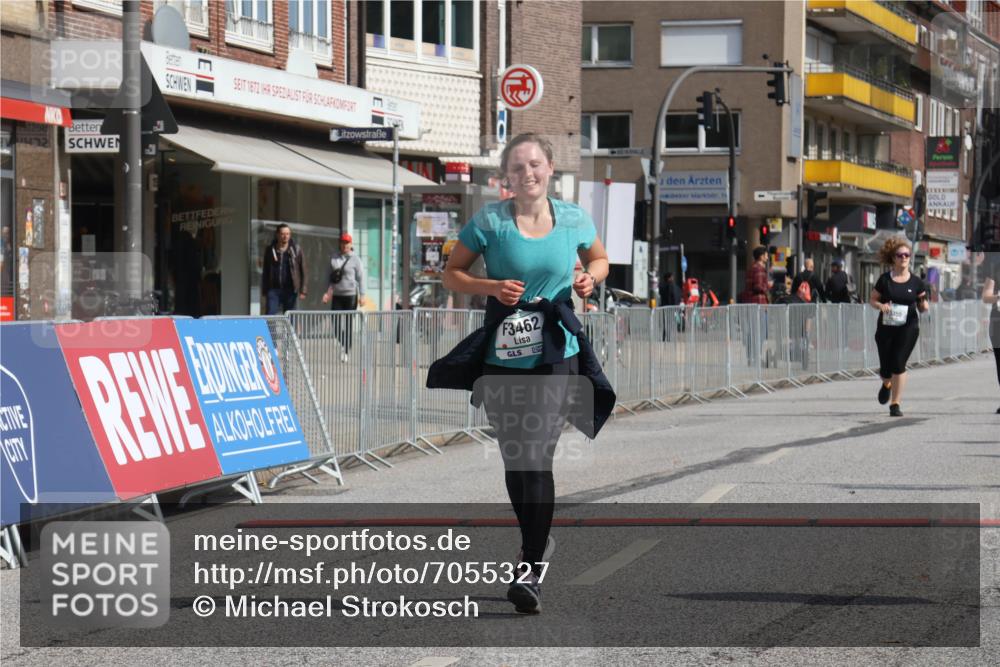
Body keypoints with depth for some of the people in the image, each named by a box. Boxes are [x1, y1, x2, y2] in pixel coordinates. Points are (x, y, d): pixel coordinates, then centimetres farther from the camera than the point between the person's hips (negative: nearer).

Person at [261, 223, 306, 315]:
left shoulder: (296, 250, 2)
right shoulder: (270, 250, 6)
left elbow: (303, 270, 2)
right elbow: (265, 272, 13)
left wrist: (302, 290, -4)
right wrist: (264, 290, 9)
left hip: (290, 290, -1)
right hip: (273, 289, 1)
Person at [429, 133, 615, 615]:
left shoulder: (574, 219, 3)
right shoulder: (489, 221, -3)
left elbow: (599, 258, 21)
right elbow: (451, 274, 4)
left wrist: (590, 277, -2)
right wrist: (492, 287, -14)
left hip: (555, 354, -1)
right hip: (502, 355, 1)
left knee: (538, 458, -11)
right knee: (514, 458, 8)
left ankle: (531, 570, -10)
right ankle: (534, 541, 32)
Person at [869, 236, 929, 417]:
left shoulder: (916, 282, 1)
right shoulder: (884, 280, -1)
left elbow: (922, 307, 9)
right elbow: (872, 300, 7)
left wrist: (924, 306, -14)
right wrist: (880, 306, -14)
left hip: (908, 328, -1)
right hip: (885, 328, 1)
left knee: (898, 364, -13)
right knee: (886, 368, 6)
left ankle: (895, 404, -3)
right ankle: (887, 384, 44)